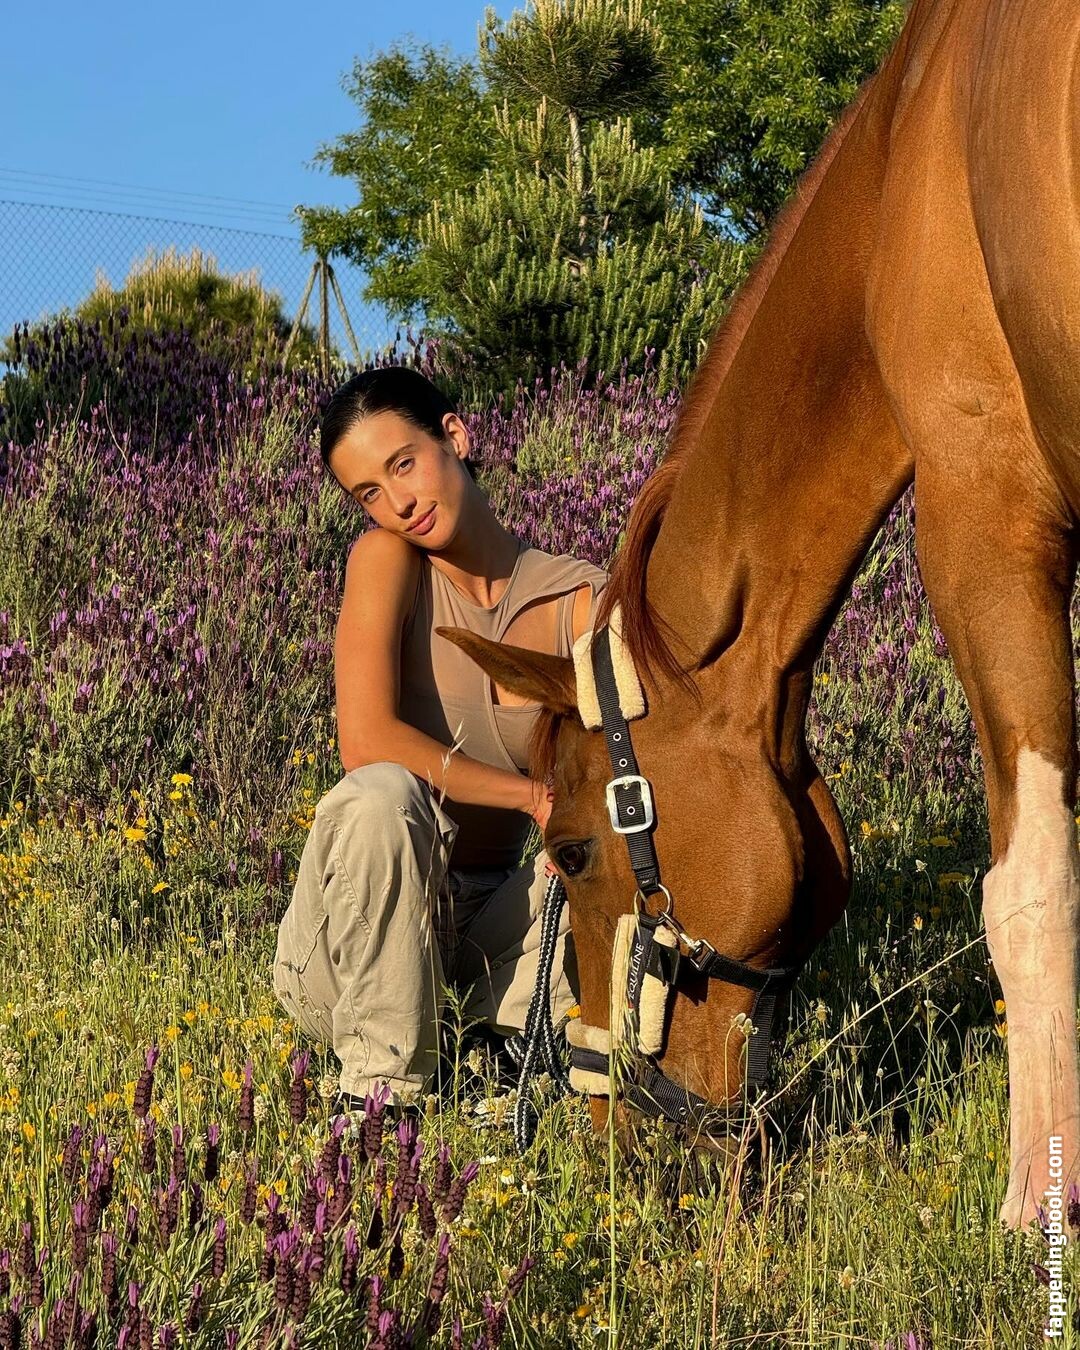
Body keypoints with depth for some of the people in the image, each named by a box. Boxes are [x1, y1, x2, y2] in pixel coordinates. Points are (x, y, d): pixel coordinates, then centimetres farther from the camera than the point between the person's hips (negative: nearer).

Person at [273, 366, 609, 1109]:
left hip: (486, 922, 2)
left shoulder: (581, 599, -3)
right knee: (379, 795, -34)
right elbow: (365, 740, -23)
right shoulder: (387, 559, -10)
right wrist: (535, 795, -25)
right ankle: (382, 1086, -21)